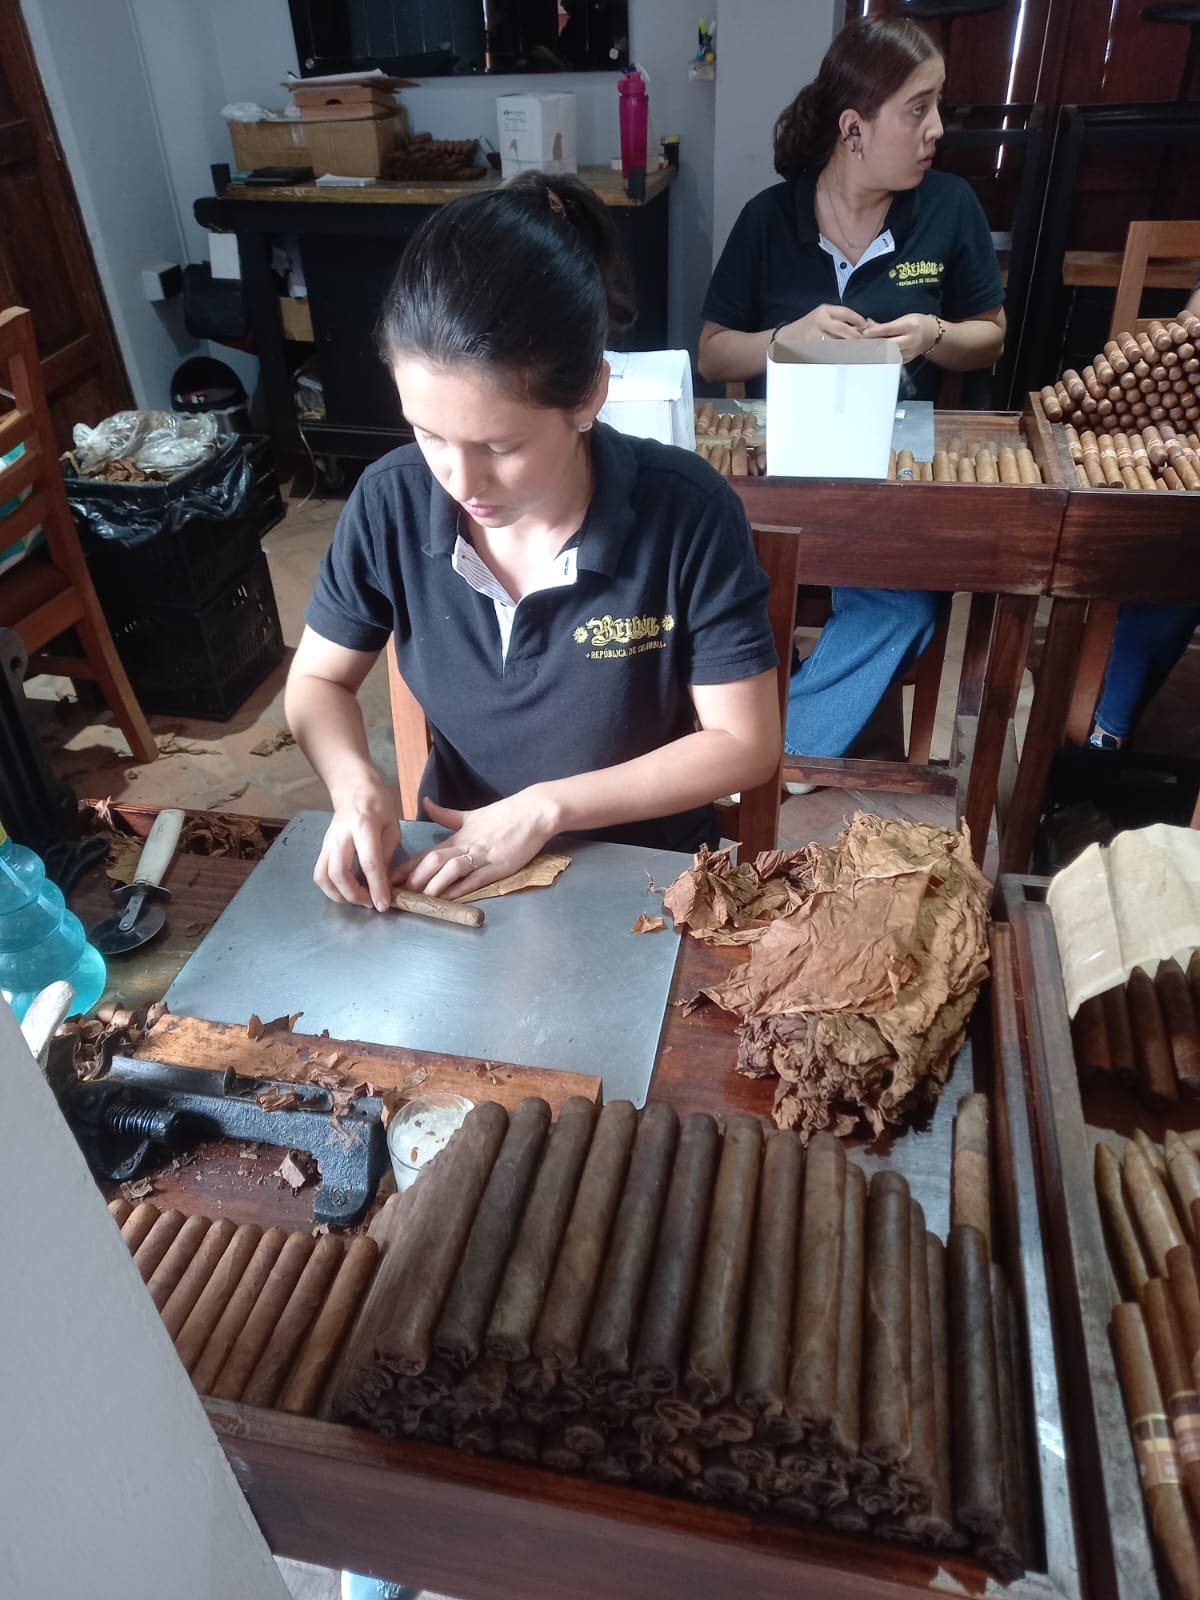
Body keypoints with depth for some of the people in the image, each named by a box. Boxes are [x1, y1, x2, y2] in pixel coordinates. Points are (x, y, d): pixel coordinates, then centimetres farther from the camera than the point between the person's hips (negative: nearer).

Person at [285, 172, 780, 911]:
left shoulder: (689, 513, -19)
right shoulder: (391, 501, -11)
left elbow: (745, 744, -14)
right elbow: (317, 682, 2)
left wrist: (547, 807, -19)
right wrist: (355, 785, -17)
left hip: (643, 874, -1)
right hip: (456, 865, 2)